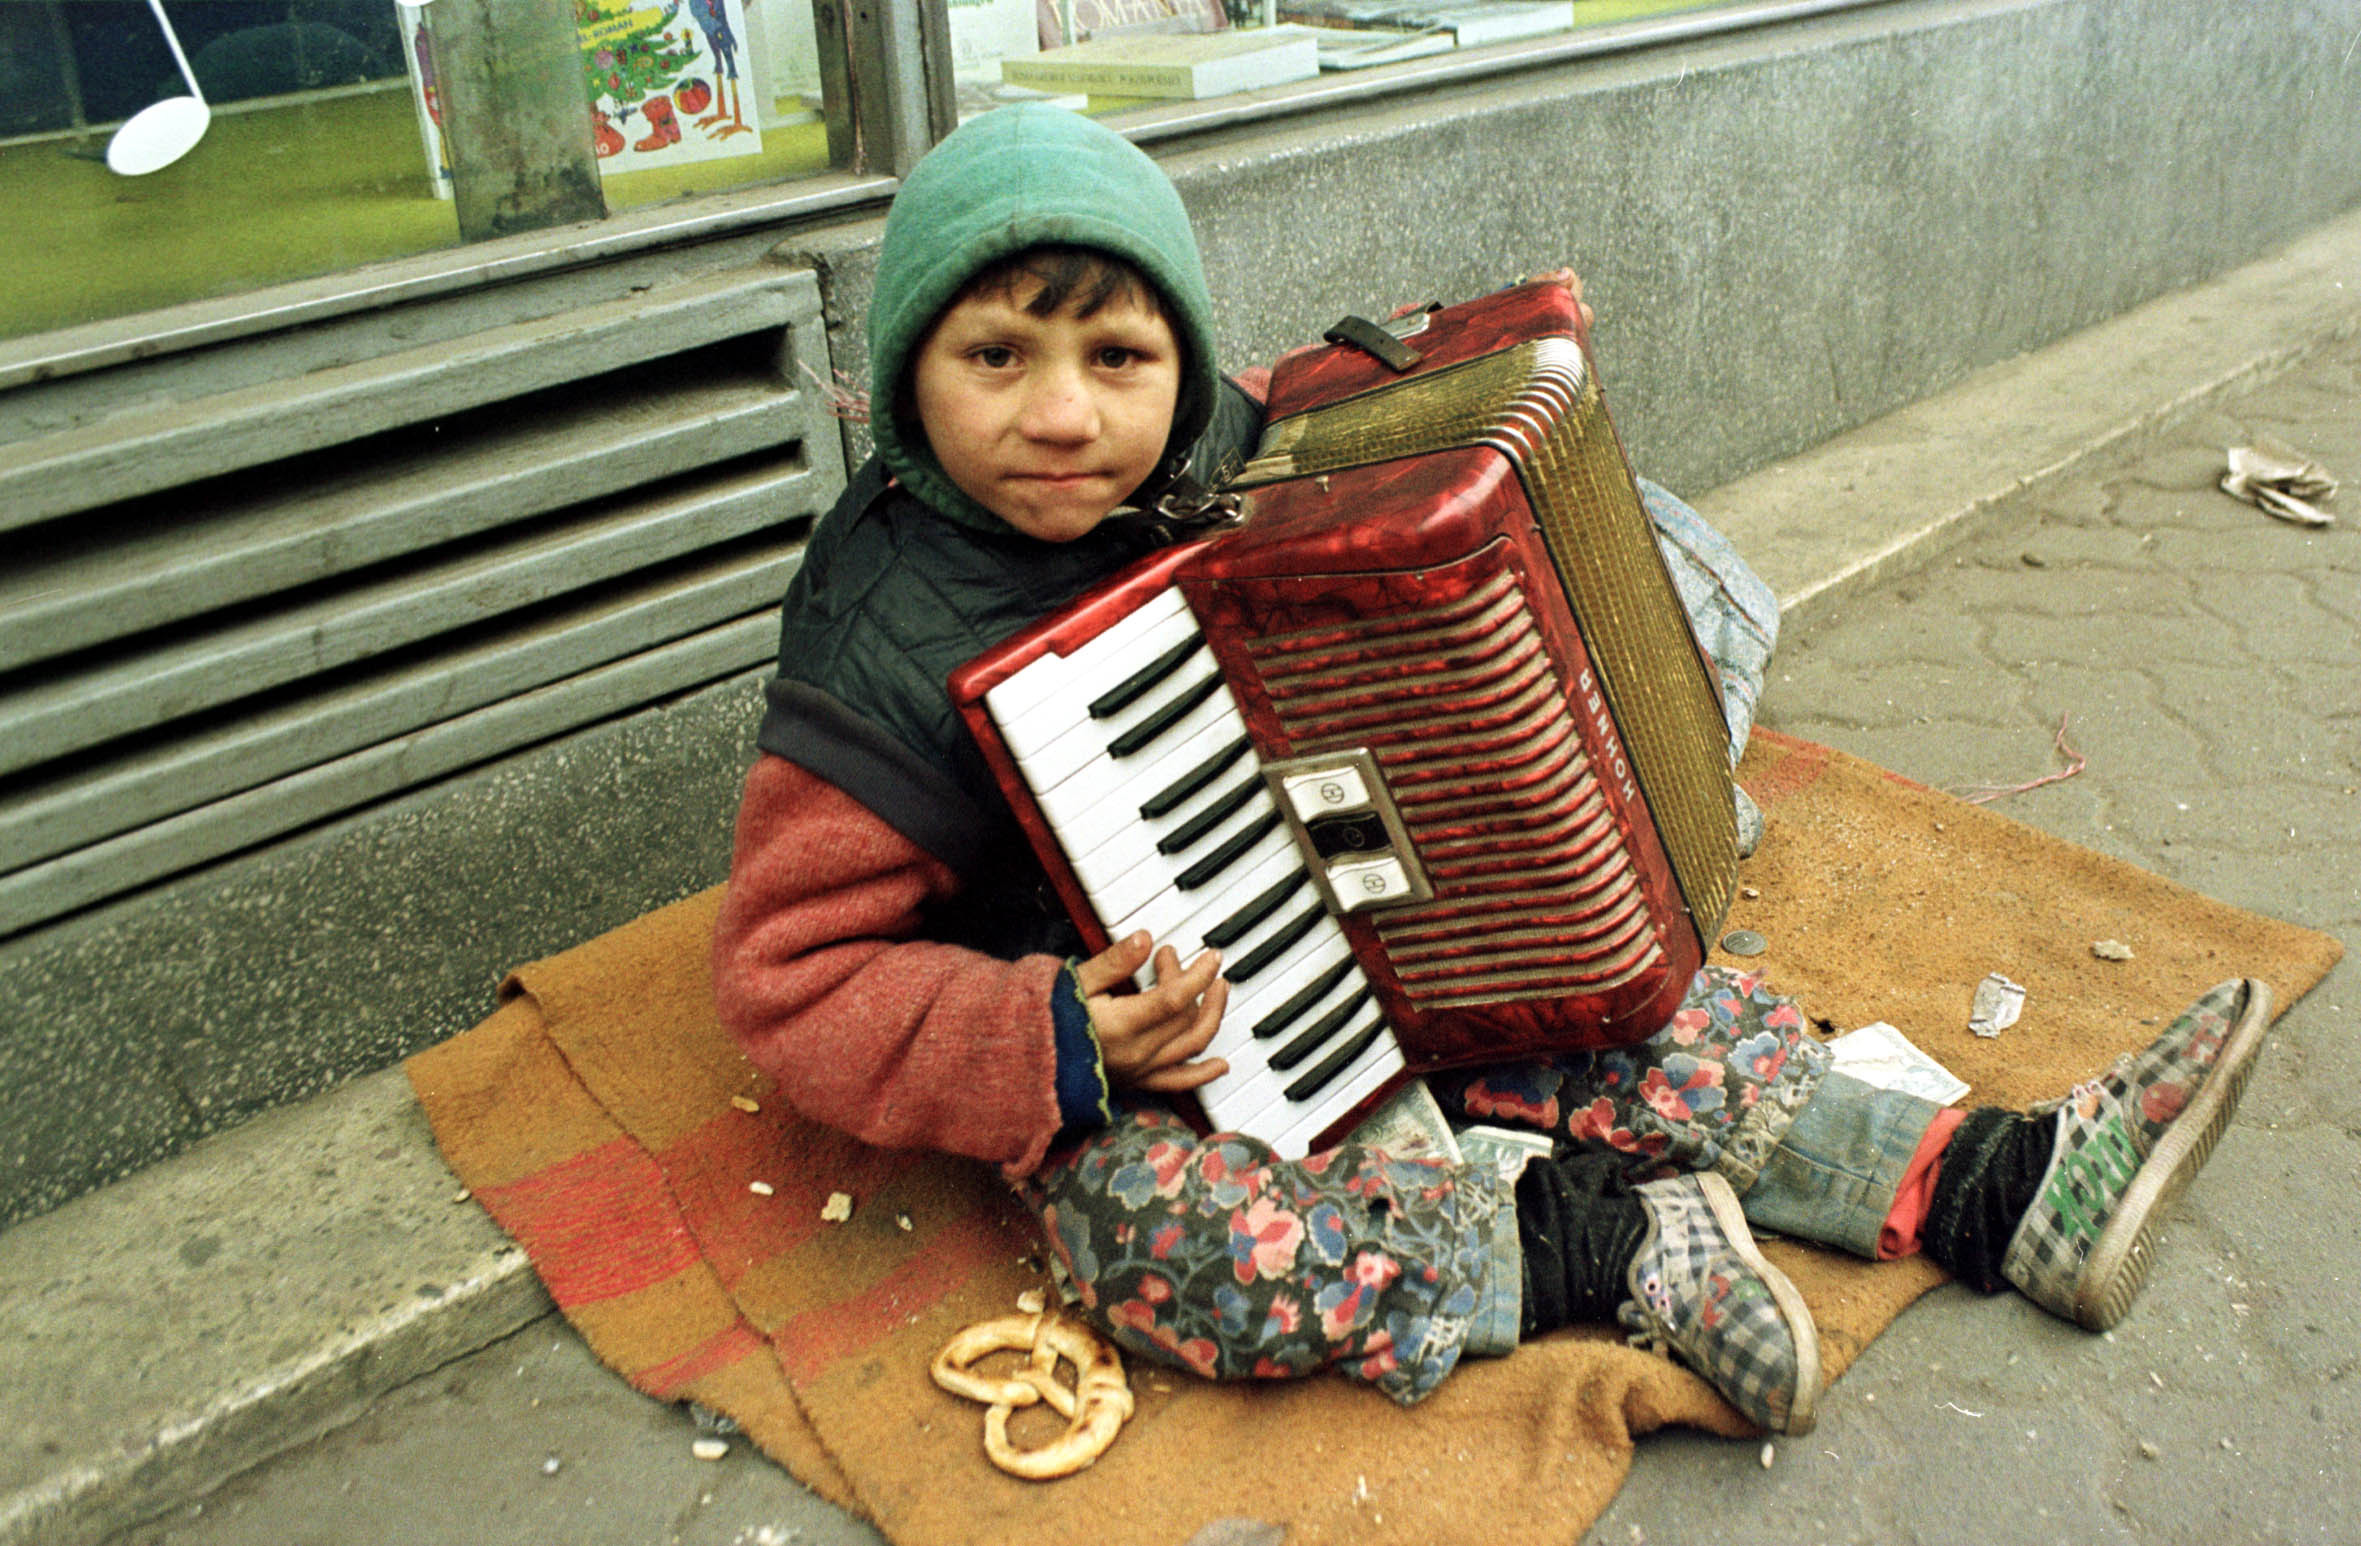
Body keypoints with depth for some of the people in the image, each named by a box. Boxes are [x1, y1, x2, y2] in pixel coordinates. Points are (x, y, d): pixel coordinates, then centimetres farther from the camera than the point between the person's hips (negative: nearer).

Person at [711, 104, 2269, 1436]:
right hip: (1118, 1068, -5)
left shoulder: (1215, 455, -8)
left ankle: (2005, 1185, 6)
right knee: (1189, 1242, -32)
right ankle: (1620, 1247, -17)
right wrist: (1060, 1048, -29)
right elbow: (791, 980, -19)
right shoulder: (886, 647, -25)